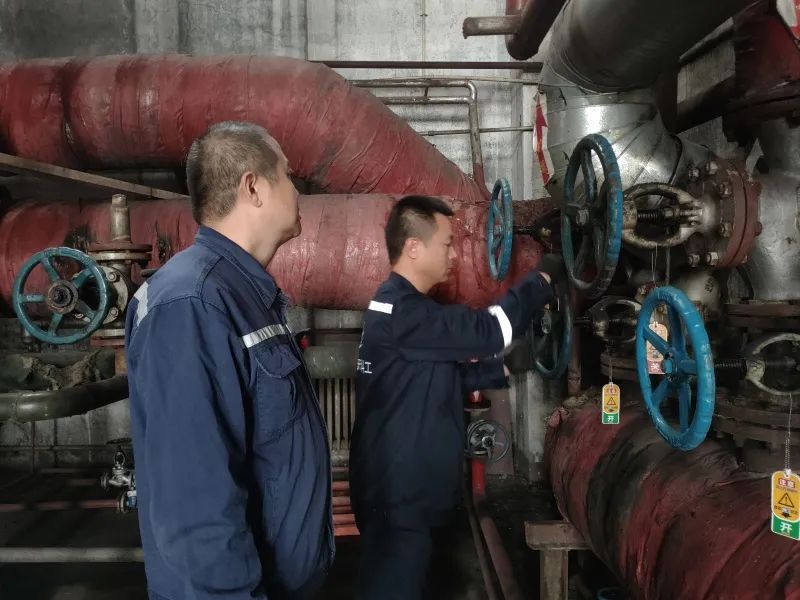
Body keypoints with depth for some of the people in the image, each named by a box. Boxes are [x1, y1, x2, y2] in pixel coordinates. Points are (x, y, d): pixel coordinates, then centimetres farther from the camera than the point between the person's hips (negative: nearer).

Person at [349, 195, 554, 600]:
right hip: (396, 493, -11)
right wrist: (540, 283, -11)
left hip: (403, 487, 11)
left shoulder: (400, 304, 12)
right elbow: (488, 331, -26)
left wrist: (504, 371, 6)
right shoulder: (403, 311, -23)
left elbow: (445, 375, 16)